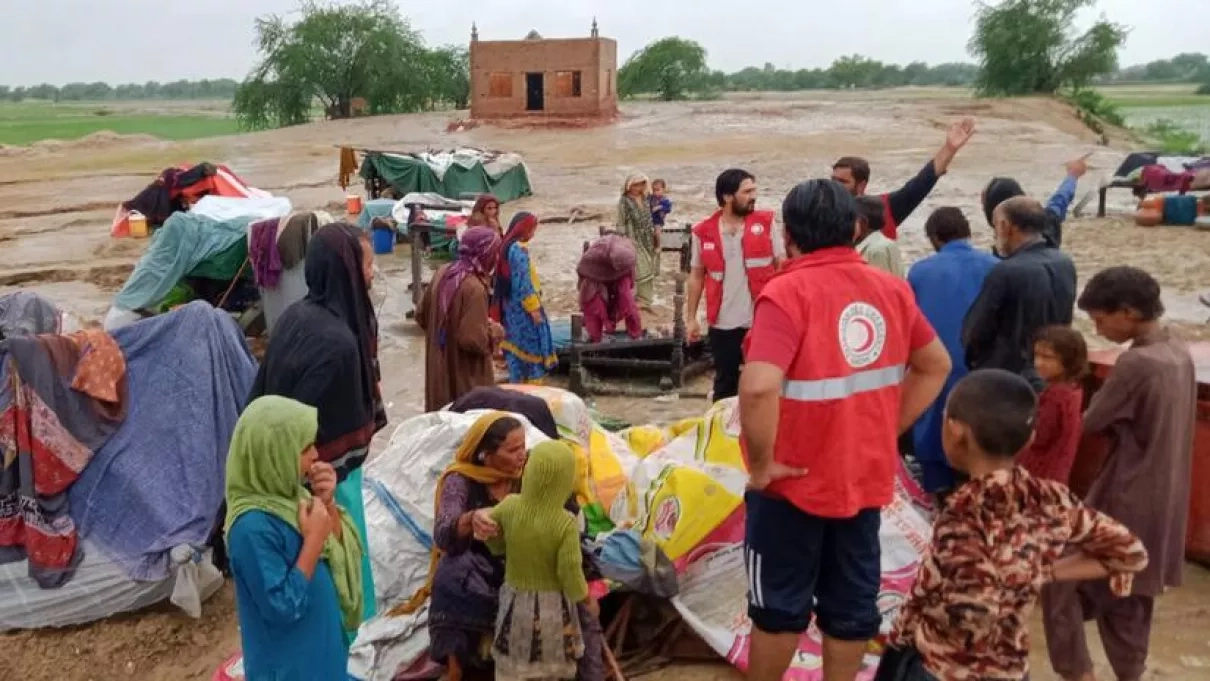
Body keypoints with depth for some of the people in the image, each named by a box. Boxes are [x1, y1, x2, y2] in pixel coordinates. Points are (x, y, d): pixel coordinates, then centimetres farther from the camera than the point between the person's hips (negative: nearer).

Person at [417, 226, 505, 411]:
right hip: (465, 376, -8)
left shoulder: (442, 273, 0)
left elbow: (421, 315, 10)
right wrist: (496, 331, -9)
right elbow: (473, 340, -27)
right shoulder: (474, 288, -25)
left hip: (438, 366, 8)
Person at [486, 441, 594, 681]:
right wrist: (586, 599, -3)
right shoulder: (566, 523, -27)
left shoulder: (510, 506, -18)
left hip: (515, 598, 3)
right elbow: (569, 572, -21)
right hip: (551, 604, -2)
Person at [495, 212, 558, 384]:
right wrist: (534, 308, -19)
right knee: (532, 344, -1)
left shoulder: (509, 246, 9)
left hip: (512, 305, 9)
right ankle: (533, 384, 5)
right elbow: (523, 282, -23)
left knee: (517, 345, 15)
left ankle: (517, 381, 22)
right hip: (522, 307, -9)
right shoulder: (519, 249, -21)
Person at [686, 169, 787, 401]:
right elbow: (696, 276, 7)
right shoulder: (703, 232, -2)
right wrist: (691, 318, 6)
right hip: (723, 324, 1)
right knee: (724, 384, 14)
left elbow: (782, 266, -1)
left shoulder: (766, 223, -3)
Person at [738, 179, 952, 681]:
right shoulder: (891, 288, -1)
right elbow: (936, 366, 11)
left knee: (780, 604, 13)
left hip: (795, 480, -5)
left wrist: (761, 463, -20)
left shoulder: (788, 292, -21)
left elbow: (758, 387, -34)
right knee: (852, 602, 18)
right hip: (867, 476, 5)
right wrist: (889, 430, 9)